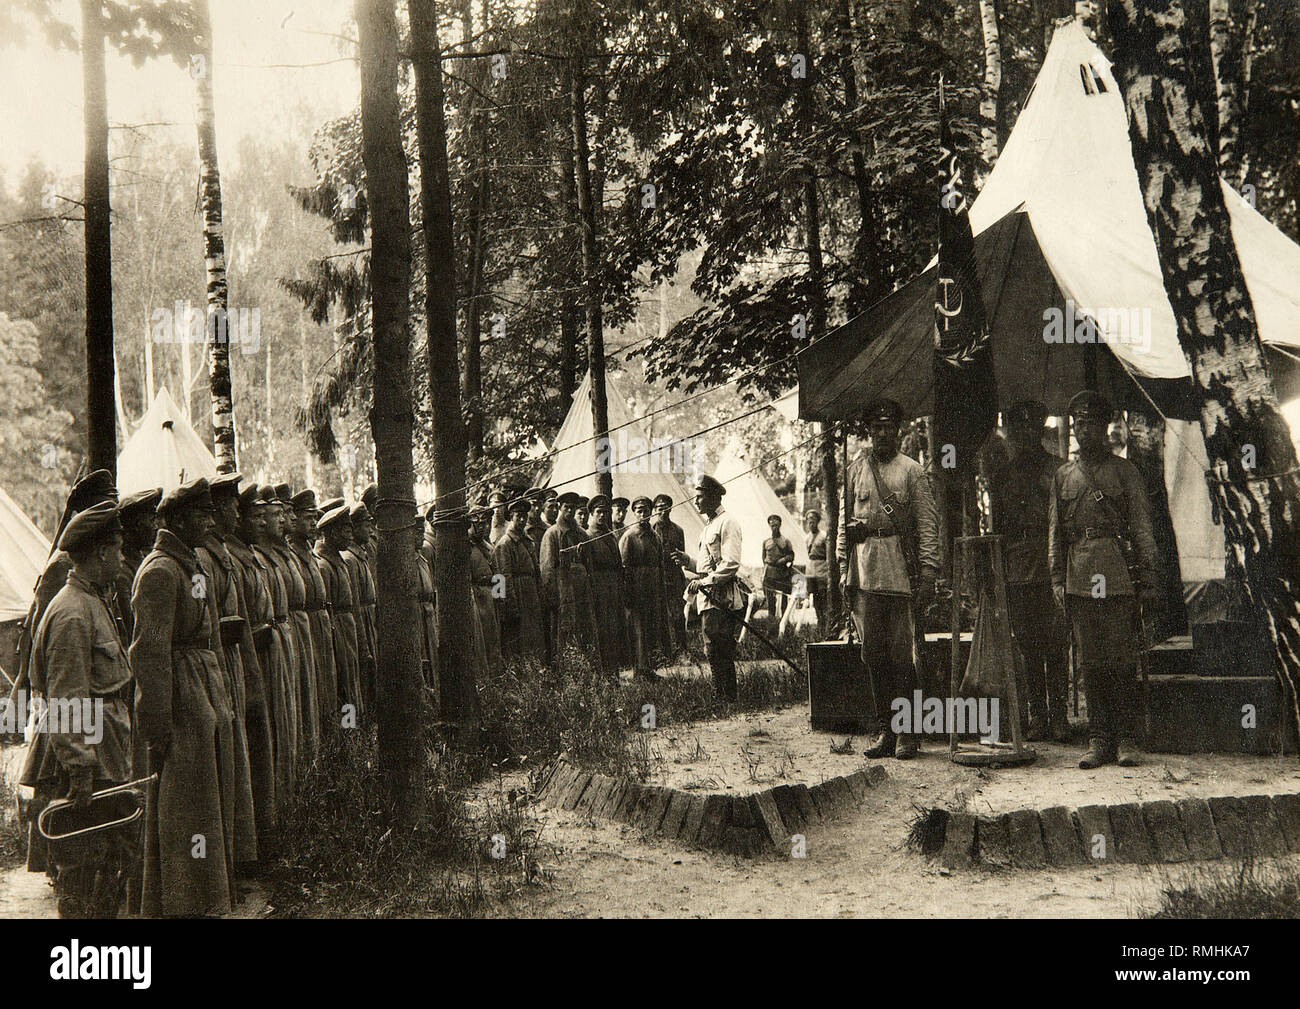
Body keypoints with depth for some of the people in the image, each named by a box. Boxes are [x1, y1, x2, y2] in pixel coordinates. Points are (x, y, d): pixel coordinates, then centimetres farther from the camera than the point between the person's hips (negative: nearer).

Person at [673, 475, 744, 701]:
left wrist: (704, 582, -17)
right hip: (708, 598, 10)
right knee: (714, 654, 9)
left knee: (720, 652, -10)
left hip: (721, 598, -10)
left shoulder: (727, 523, -9)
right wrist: (687, 561, 9)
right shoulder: (709, 527, 22)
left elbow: (731, 564, -18)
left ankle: (726, 699, -7)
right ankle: (720, 698, 13)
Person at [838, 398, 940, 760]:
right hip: (864, 570, 3)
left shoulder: (911, 470, 4)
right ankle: (887, 729, 12)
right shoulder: (856, 469, 14)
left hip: (900, 569, -3)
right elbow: (844, 519, 15)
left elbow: (927, 523, 0)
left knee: (901, 653, -3)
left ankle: (907, 733, 4)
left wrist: (928, 571, -8)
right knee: (873, 652, 4)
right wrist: (843, 567, 7)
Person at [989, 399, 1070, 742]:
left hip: (1051, 569, -3)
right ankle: (1037, 716, 9)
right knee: (1028, 647, 4)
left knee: (1054, 644, -3)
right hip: (1015, 571, 3)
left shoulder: (1058, 469, 3)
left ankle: (1058, 715, 4)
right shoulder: (1000, 476, 14)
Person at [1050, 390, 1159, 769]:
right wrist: (1057, 579, 5)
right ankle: (1099, 739, 8)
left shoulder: (1125, 471, 7)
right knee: (1090, 662, 4)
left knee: (1123, 661, -3)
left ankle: (1127, 740, 3)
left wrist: (1147, 580, -2)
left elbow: (1142, 528, 4)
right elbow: (1055, 532, 14)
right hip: (1078, 579, 3)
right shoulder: (1063, 476, 15)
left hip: (1117, 577, -3)